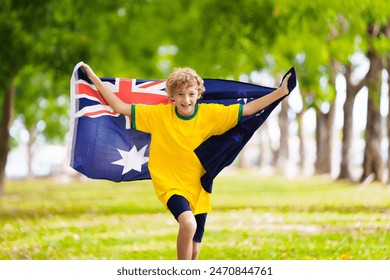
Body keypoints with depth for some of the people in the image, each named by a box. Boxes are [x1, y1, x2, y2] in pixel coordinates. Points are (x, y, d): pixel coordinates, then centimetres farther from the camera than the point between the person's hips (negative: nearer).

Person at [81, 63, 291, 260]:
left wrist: (281, 92, -11)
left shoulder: (210, 114, -6)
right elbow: (119, 107, -5)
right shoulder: (159, 114, -9)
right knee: (188, 223, -32)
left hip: (198, 188, 3)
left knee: (194, 250, 8)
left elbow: (247, 109, -5)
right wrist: (93, 78, -8)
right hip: (171, 184, -3)